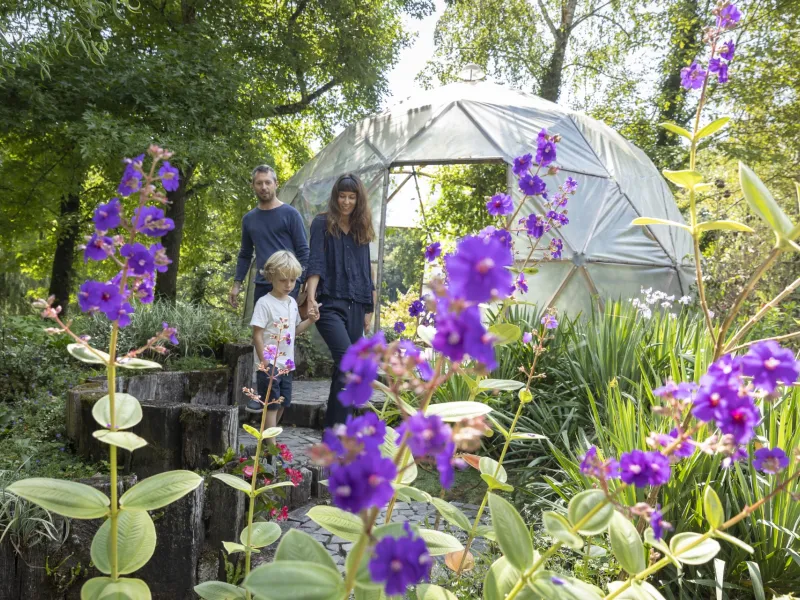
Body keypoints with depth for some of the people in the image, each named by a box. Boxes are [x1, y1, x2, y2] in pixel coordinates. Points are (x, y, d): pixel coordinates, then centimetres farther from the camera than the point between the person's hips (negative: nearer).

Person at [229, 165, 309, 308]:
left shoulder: (290, 214, 0)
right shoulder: (249, 219, 13)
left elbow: (303, 251, -3)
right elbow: (245, 255, 19)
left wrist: (305, 285, -10)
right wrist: (237, 284, 10)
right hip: (261, 286, 4)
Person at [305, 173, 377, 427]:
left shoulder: (361, 229, 16)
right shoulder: (322, 224, 4)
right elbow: (316, 262, -7)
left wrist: (368, 310, 17)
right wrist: (311, 298, -21)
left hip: (355, 307, 5)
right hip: (330, 304, -5)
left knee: (343, 369, 5)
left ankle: (332, 430, 14)